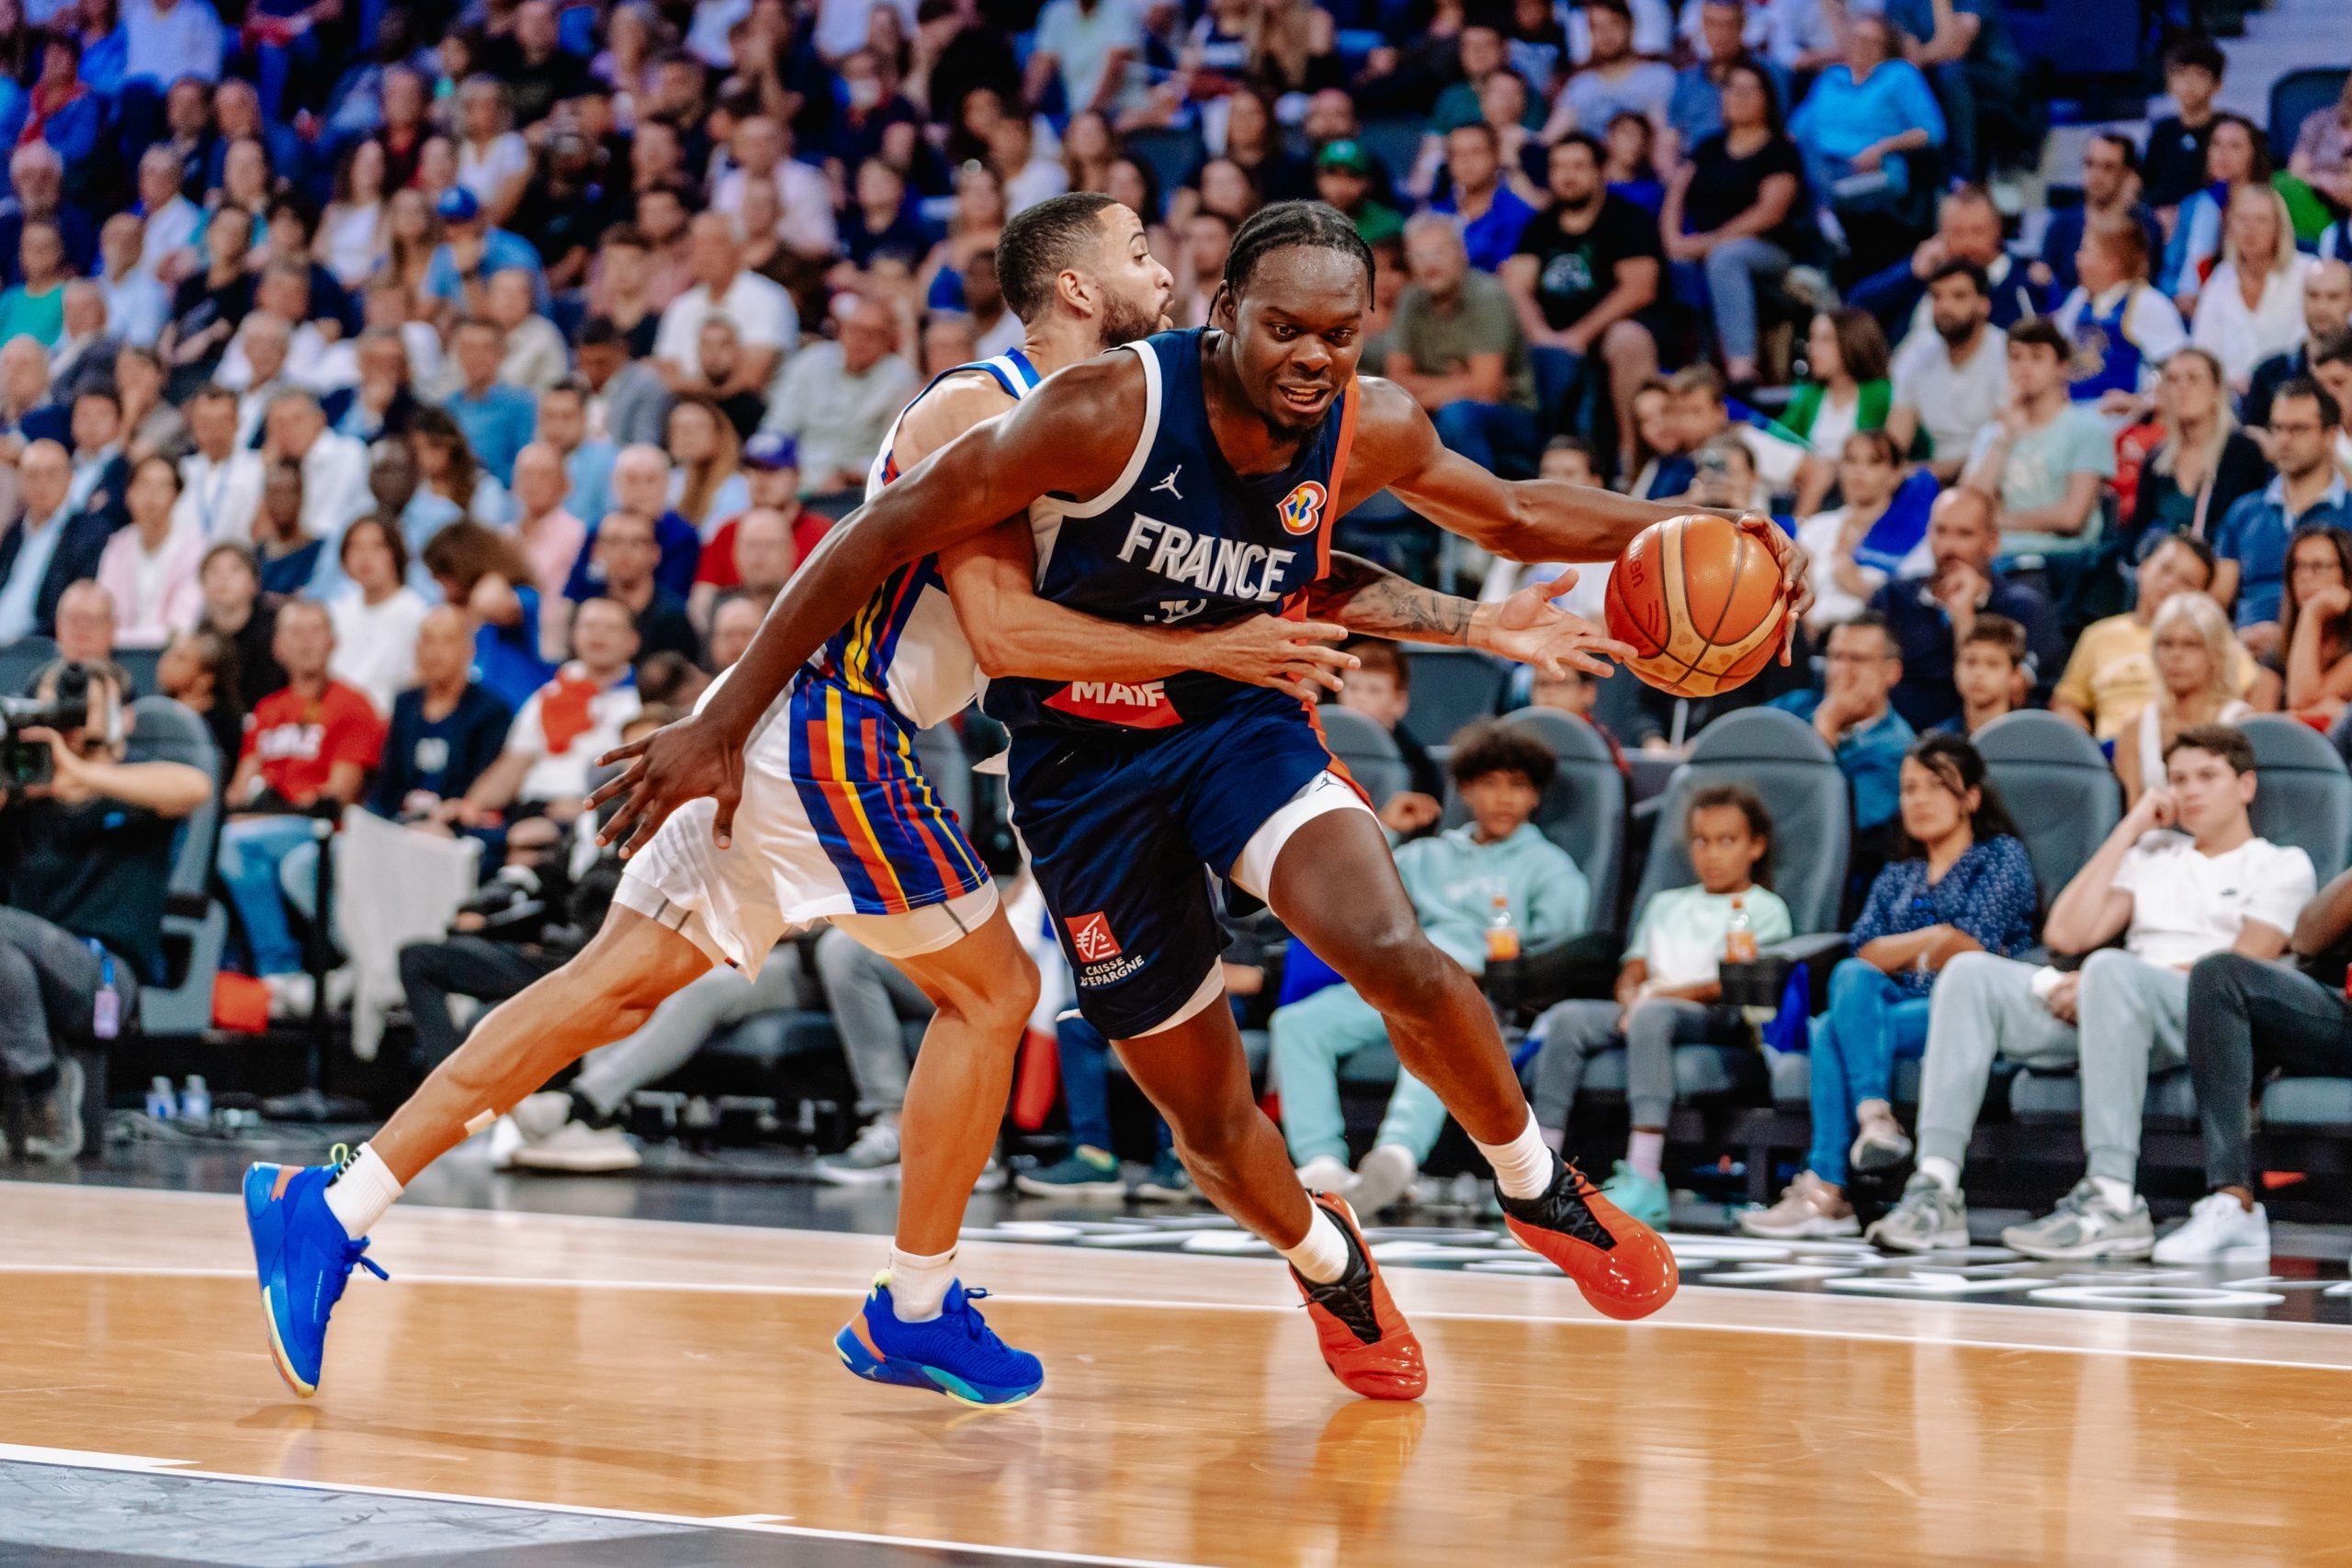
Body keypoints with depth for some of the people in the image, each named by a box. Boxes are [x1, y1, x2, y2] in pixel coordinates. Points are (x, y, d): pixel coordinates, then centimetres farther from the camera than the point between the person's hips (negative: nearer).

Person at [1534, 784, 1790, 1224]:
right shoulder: (1665, 904, 31)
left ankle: (1644, 1177, -49)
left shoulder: (1763, 909, 11)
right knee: (1568, 1017, -23)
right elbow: (1632, 974, 21)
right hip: (1644, 1006, 6)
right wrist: (1632, 999, -4)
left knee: (1654, 1017, -40)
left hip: (1717, 1020, -6)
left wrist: (1665, 994, -11)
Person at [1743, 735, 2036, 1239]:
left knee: (1832, 1029, -28)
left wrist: (1897, 951, 1)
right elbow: (1863, 951, 10)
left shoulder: (2001, 856, 12)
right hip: (1902, 1003, 5)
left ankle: (1825, 1188, -36)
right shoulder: (1897, 876, 28)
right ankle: (1873, 1116, -40)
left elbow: (1973, 948, -4)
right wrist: (1932, 941, -4)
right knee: (1851, 976, -29)